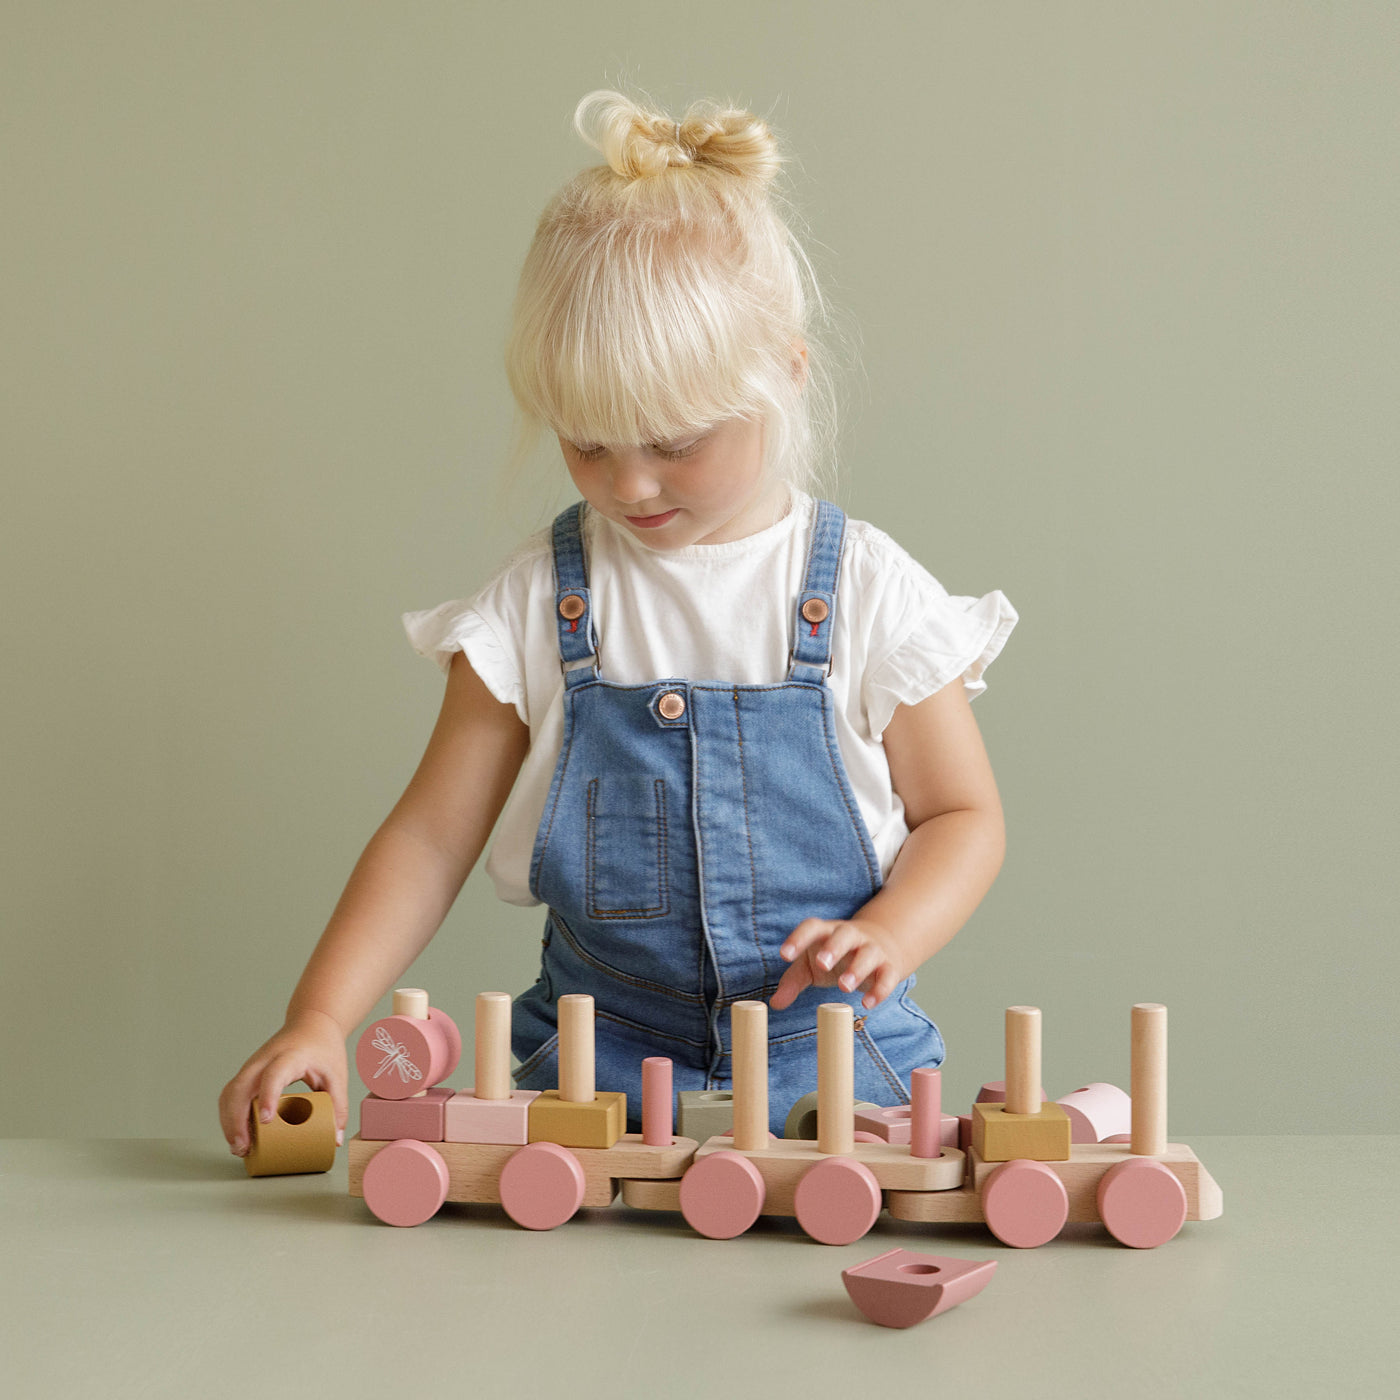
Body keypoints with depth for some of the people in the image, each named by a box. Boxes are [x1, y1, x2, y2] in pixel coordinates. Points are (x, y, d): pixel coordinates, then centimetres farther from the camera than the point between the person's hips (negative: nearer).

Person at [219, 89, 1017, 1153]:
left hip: (832, 1062, -1)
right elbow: (433, 835, 2)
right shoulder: (542, 600, 1)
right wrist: (318, 1021, -10)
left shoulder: (865, 593, -2)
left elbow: (963, 815, 7)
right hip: (600, 1063, 1)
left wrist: (886, 933, -14)